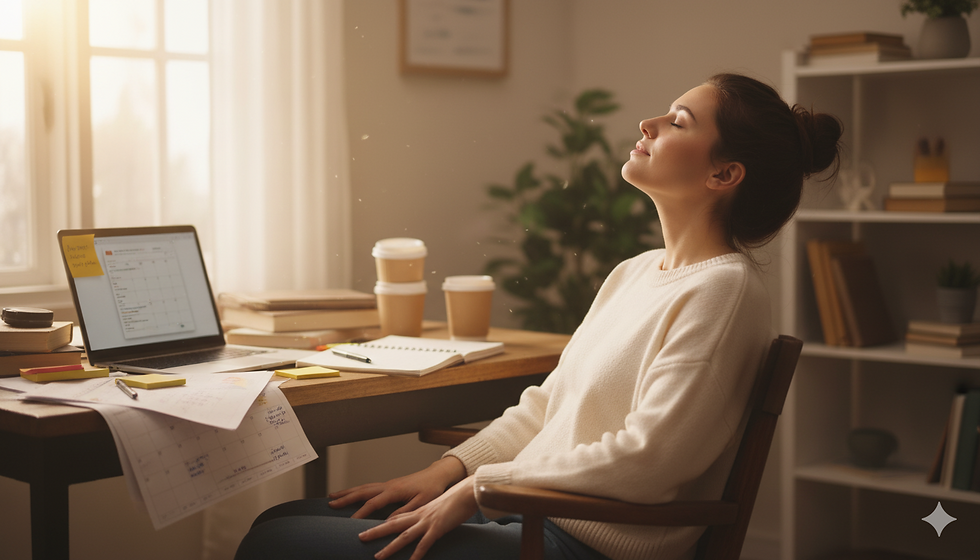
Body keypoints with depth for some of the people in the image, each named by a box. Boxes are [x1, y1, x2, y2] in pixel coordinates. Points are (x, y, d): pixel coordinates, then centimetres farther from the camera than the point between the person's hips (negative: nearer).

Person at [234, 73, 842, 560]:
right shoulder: (635, 273, 15)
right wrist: (448, 470, 3)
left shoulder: (724, 288, -13)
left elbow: (646, 457, -20)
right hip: (530, 511, 9)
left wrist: (477, 488, -15)